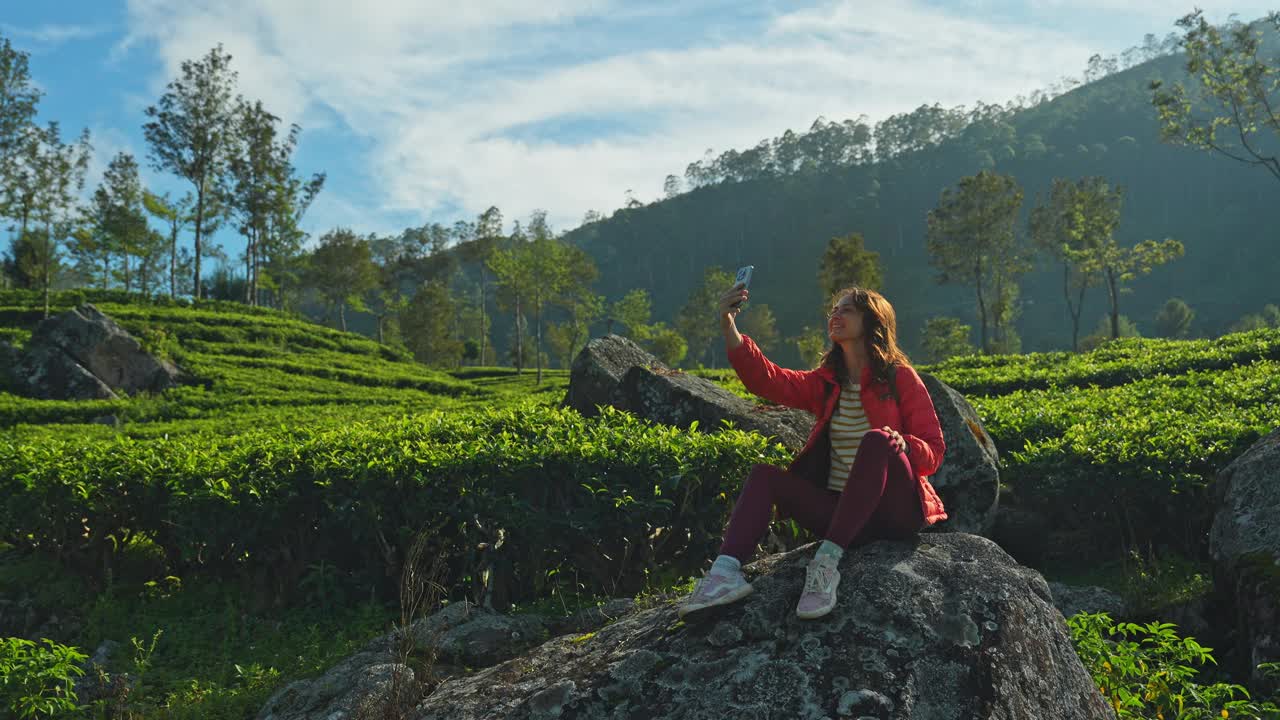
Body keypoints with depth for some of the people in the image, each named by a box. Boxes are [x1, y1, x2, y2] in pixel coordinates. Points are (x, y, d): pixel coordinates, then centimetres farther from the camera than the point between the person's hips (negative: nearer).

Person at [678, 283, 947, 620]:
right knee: (764, 474, -12)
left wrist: (902, 445, -26)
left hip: (895, 513, -5)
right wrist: (728, 327, -17)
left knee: (876, 439, -32)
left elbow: (934, 451, -2)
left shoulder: (900, 377, 0)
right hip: (843, 514, 5)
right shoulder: (825, 383, 13)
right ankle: (725, 572, -35)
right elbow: (768, 379, -5)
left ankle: (827, 561, -37)